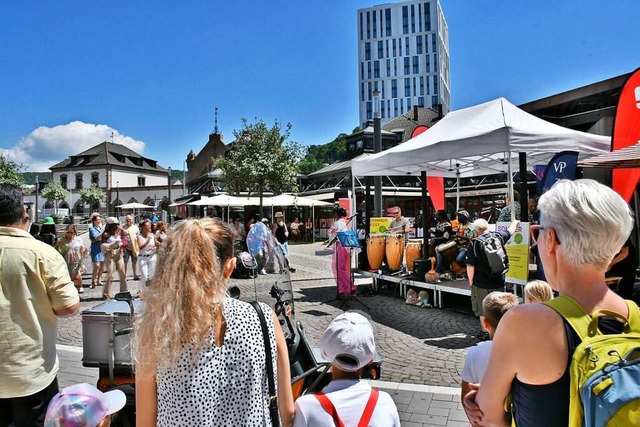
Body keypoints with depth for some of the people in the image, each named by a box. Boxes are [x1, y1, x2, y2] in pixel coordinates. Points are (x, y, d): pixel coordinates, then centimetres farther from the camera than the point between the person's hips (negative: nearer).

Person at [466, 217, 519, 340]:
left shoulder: (474, 243, -17)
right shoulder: (499, 236, -4)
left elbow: (470, 266, -18)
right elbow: (510, 230, 19)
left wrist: (471, 280, -3)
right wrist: (515, 223, 40)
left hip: (481, 283, -4)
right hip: (499, 281, 4)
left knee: (483, 309, 9)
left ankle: (485, 332, 19)